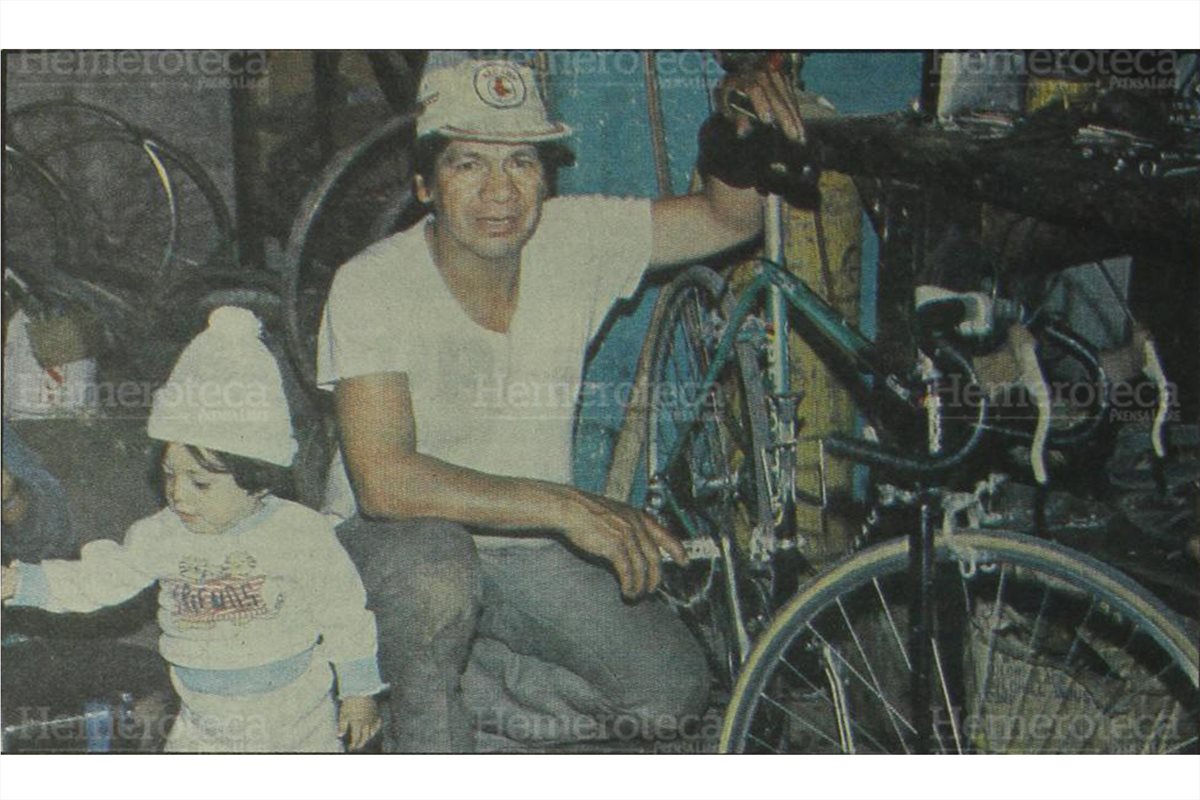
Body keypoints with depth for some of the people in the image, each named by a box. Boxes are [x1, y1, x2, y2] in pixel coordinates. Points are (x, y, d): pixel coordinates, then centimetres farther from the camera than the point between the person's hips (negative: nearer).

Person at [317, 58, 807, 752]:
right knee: (435, 565, -38)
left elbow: (728, 218, 2)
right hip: (395, 539, -4)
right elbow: (382, 481, -30)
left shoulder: (575, 240, -8)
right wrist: (565, 505, -36)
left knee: (672, 690, -11)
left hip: (530, 550, 5)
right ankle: (428, 735, -12)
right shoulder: (371, 287, -20)